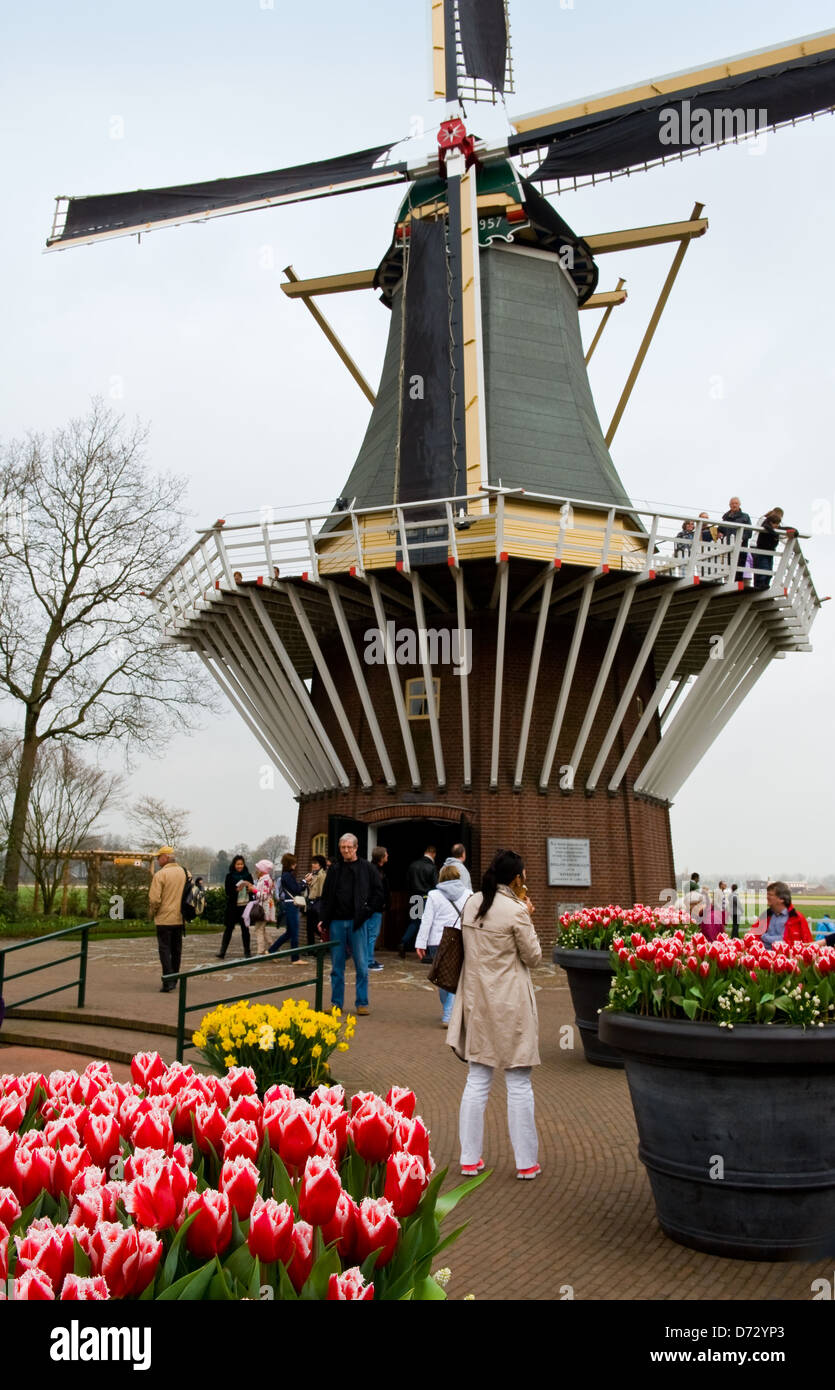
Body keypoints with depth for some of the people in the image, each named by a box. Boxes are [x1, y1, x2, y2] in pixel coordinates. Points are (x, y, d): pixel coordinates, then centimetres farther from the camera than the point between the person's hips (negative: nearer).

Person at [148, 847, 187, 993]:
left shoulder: (160, 874, -14)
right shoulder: (184, 873, 5)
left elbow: (154, 899, -17)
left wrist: (152, 913, 0)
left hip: (164, 919, -6)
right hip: (180, 919, 6)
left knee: (165, 949, -1)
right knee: (176, 950, 14)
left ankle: (168, 982, -8)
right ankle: (173, 980, 23)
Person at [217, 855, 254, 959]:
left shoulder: (248, 876, 5)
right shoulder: (229, 876, 0)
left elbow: (253, 889, 9)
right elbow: (227, 891, -5)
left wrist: (250, 889, -14)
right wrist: (237, 889, -21)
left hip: (245, 906, 2)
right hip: (233, 906, -2)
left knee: (245, 929, 8)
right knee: (228, 928, 1)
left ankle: (247, 951, 16)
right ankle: (222, 952, 4)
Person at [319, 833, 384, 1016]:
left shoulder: (367, 868, 1)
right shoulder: (334, 869, 10)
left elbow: (378, 892, 2)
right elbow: (326, 896, 13)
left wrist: (367, 912, -6)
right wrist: (325, 920, 5)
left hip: (357, 922, -3)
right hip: (337, 922, 3)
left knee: (361, 965, 1)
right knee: (337, 966, 8)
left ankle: (362, 1003, 11)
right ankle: (336, 1003, 18)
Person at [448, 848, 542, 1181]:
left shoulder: (471, 904, 2)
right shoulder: (515, 911, -17)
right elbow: (533, 957, -7)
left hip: (476, 1001, 6)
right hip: (509, 1005, -6)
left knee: (477, 1081, 13)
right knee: (519, 1084, 7)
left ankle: (469, 1158, 20)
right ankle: (526, 1162, 18)